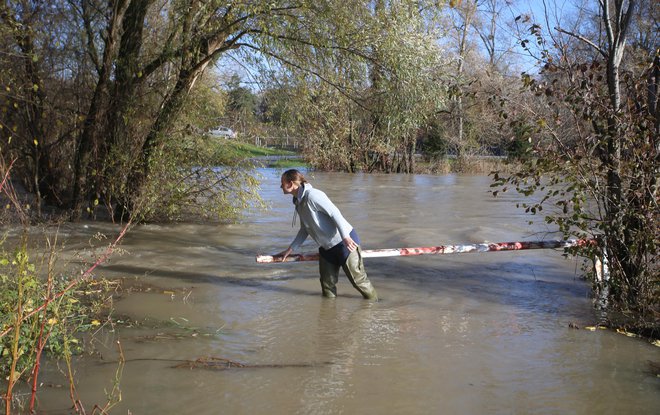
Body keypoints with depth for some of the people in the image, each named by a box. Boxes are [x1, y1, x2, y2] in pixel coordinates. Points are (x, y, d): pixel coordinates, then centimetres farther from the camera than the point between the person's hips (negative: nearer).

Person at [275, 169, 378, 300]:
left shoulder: (312, 195, -20)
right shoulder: (299, 202, 9)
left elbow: (334, 213, -24)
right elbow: (305, 230, 16)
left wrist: (345, 237, -28)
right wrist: (290, 249, 13)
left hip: (345, 241, -9)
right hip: (327, 247, 9)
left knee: (357, 278, 0)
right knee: (327, 283, 12)